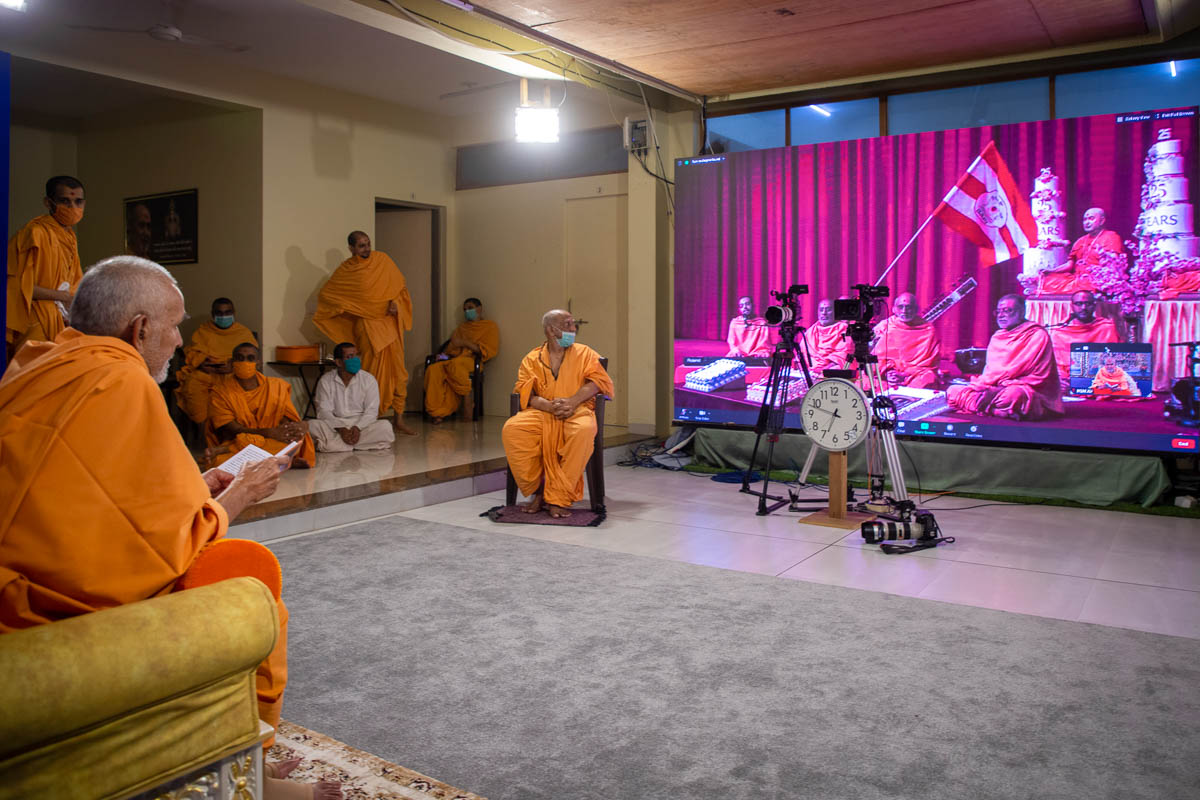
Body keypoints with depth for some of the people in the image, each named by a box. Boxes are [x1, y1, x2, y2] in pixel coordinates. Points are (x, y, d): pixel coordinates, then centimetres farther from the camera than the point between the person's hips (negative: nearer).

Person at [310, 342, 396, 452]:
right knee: (312, 425, -30)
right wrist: (340, 429, -24)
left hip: (361, 425, 0)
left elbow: (371, 411, -5)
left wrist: (357, 428, -24)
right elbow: (324, 411, -8)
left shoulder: (369, 379, -1)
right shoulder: (326, 380, -1)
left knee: (385, 426, -29)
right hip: (335, 425, 0)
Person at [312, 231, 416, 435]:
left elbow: (399, 285, 12)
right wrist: (346, 307, 0)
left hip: (389, 321, 3)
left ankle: (399, 419, 8)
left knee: (397, 371, 2)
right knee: (373, 372, -8)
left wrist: (395, 302, -5)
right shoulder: (345, 271, 3)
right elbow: (326, 294, 11)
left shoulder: (383, 260, 7)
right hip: (367, 324, -3)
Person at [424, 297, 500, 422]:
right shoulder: (461, 328, 33)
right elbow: (451, 346, 24)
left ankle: (468, 397, -23)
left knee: (455, 364, -40)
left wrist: (465, 343, -8)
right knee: (433, 369, -28)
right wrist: (443, 354, 1)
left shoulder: (490, 326, 14)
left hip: (473, 361, -5)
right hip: (454, 359, 5)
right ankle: (439, 412, -32)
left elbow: (488, 351, 0)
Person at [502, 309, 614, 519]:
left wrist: (573, 401, -17)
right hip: (541, 413, 1)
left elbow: (597, 380, 1)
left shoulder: (584, 353, 17)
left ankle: (558, 498, -28)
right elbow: (524, 391, 2)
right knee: (511, 429, -29)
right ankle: (537, 491, -14)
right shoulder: (532, 359, 16)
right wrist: (549, 406, -18)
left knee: (584, 430, -37)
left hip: (577, 411, -1)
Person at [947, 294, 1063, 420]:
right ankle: (1001, 411, -21)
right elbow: (990, 369, 14)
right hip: (995, 388, 8)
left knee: (1013, 394, -43)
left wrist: (983, 382, -17)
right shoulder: (997, 337, 18)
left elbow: (1015, 369, -14)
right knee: (953, 390, -10)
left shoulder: (1038, 335, -4)